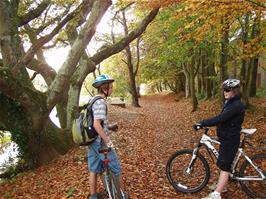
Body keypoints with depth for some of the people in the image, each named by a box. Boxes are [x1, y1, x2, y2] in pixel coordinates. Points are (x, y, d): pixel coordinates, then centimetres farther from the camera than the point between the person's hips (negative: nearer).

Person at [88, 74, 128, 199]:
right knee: (116, 168, 8)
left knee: (93, 169, 17)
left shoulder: (92, 100, 10)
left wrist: (109, 127, 17)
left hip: (92, 141, 9)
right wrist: (108, 141, -25)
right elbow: (97, 124, -30)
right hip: (101, 142, -9)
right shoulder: (101, 102, -20)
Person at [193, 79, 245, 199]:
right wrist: (204, 123, 1)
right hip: (226, 138, 10)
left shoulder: (236, 105, -23)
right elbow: (221, 119, 11)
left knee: (224, 166, -4)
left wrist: (202, 124, -29)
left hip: (230, 140, -9)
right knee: (223, 164, 21)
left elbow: (219, 119, -31)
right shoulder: (230, 103, 9)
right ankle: (222, 185, 38)